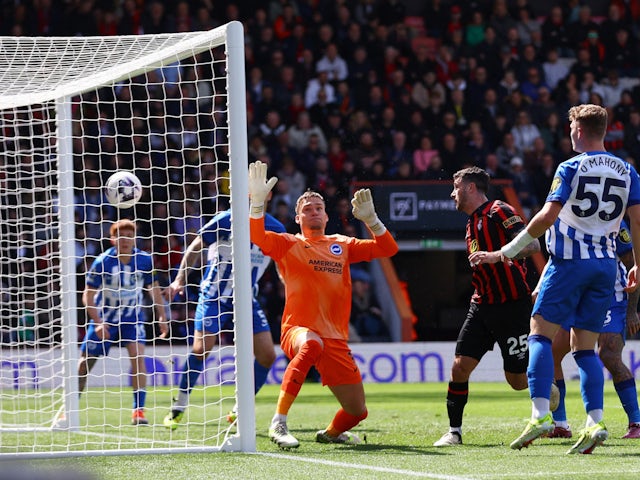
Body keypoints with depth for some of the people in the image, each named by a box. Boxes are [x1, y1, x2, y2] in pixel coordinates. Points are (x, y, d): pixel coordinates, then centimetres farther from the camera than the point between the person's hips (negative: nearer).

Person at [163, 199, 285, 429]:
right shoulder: (227, 220, -9)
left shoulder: (275, 229, 3)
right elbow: (195, 247, -1)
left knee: (267, 355, -7)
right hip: (215, 295, -4)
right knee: (201, 348, -19)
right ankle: (178, 408, -1)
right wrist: (180, 278, -8)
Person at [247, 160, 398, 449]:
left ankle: (331, 432, 41)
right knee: (312, 343, -43)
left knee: (357, 411, 3)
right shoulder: (288, 244, 8)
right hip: (297, 330, -4)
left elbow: (388, 249, 14)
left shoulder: (342, 246, 18)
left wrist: (369, 219, 0)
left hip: (336, 341, 4)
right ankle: (278, 423, -42)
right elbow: (256, 236, -10)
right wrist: (257, 201, -21)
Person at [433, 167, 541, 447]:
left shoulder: (499, 212, -10)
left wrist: (496, 255, -30)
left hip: (512, 305, -8)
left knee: (518, 380, -3)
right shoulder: (472, 223, 17)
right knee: (460, 366, -5)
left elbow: (532, 245, -21)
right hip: (482, 306, 8)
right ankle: (454, 431, 3)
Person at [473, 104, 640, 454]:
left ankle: (540, 415, -17)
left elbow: (547, 217, -14)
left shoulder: (571, 168, -7)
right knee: (584, 347, 8)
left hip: (569, 260, -5)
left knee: (540, 333, -1)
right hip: (606, 265, 5)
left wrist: (507, 251, -7)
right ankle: (594, 423, -8)